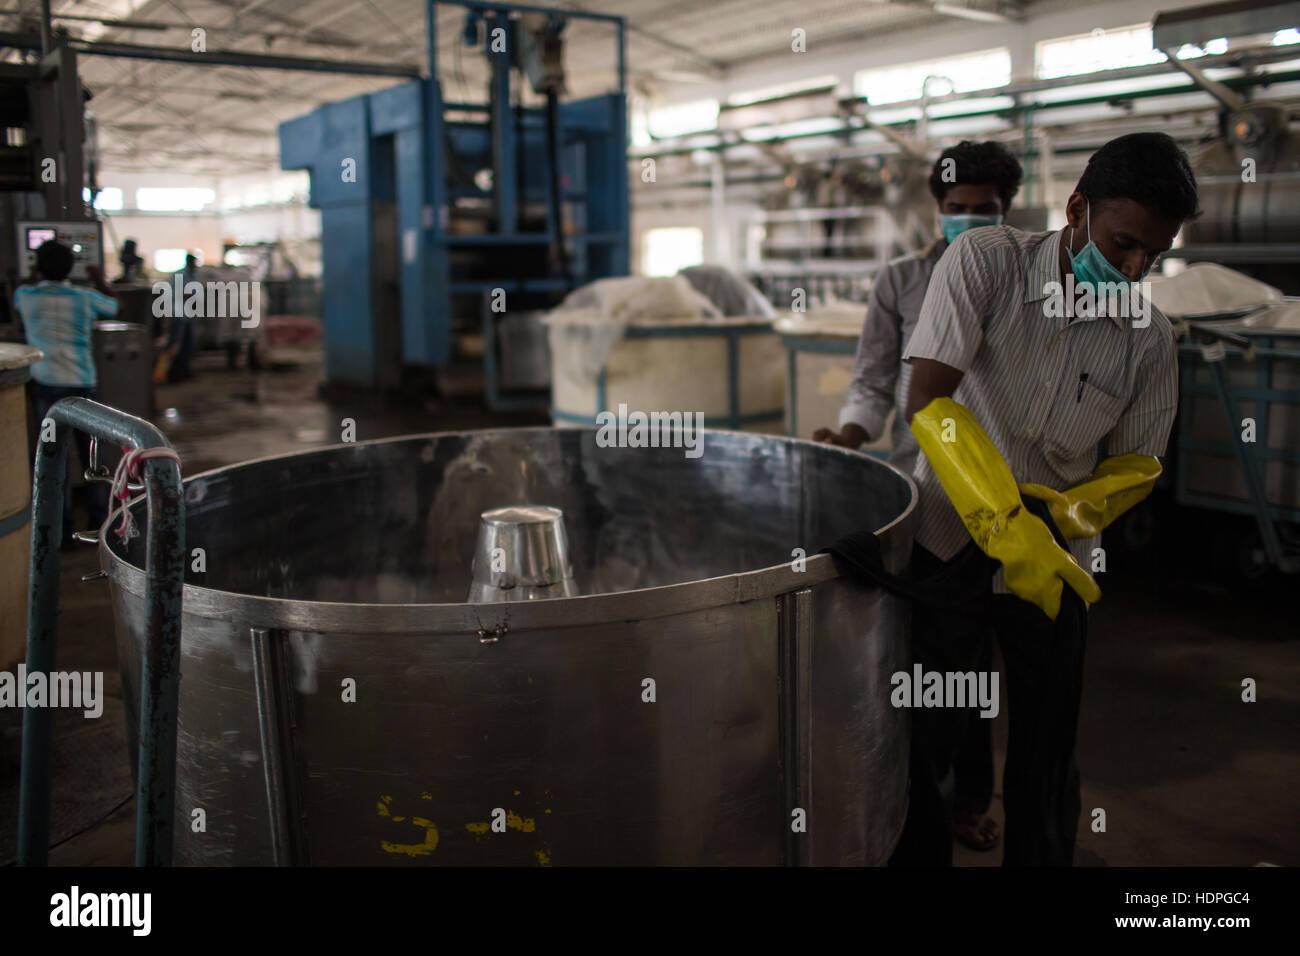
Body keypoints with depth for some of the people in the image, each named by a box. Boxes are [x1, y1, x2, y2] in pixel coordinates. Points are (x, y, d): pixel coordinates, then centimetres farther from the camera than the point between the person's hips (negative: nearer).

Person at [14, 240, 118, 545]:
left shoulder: (25, 296, -1)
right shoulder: (85, 298, -2)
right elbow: (114, 306, 19)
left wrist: (38, 276, 39)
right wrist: (99, 281, 34)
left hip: (46, 384, 0)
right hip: (82, 383, 0)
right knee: (91, 452, 10)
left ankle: (64, 526, 5)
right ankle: (100, 518, 16)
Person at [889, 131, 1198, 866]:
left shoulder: (1151, 339, -4)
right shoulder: (985, 262, -14)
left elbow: (1137, 462, 6)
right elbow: (928, 400, -22)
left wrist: (1074, 510, -17)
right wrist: (1006, 526, -30)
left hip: (1056, 563, 2)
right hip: (949, 545, -2)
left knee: (1046, 765, 11)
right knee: (922, 746, 6)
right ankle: (918, 855, 28)